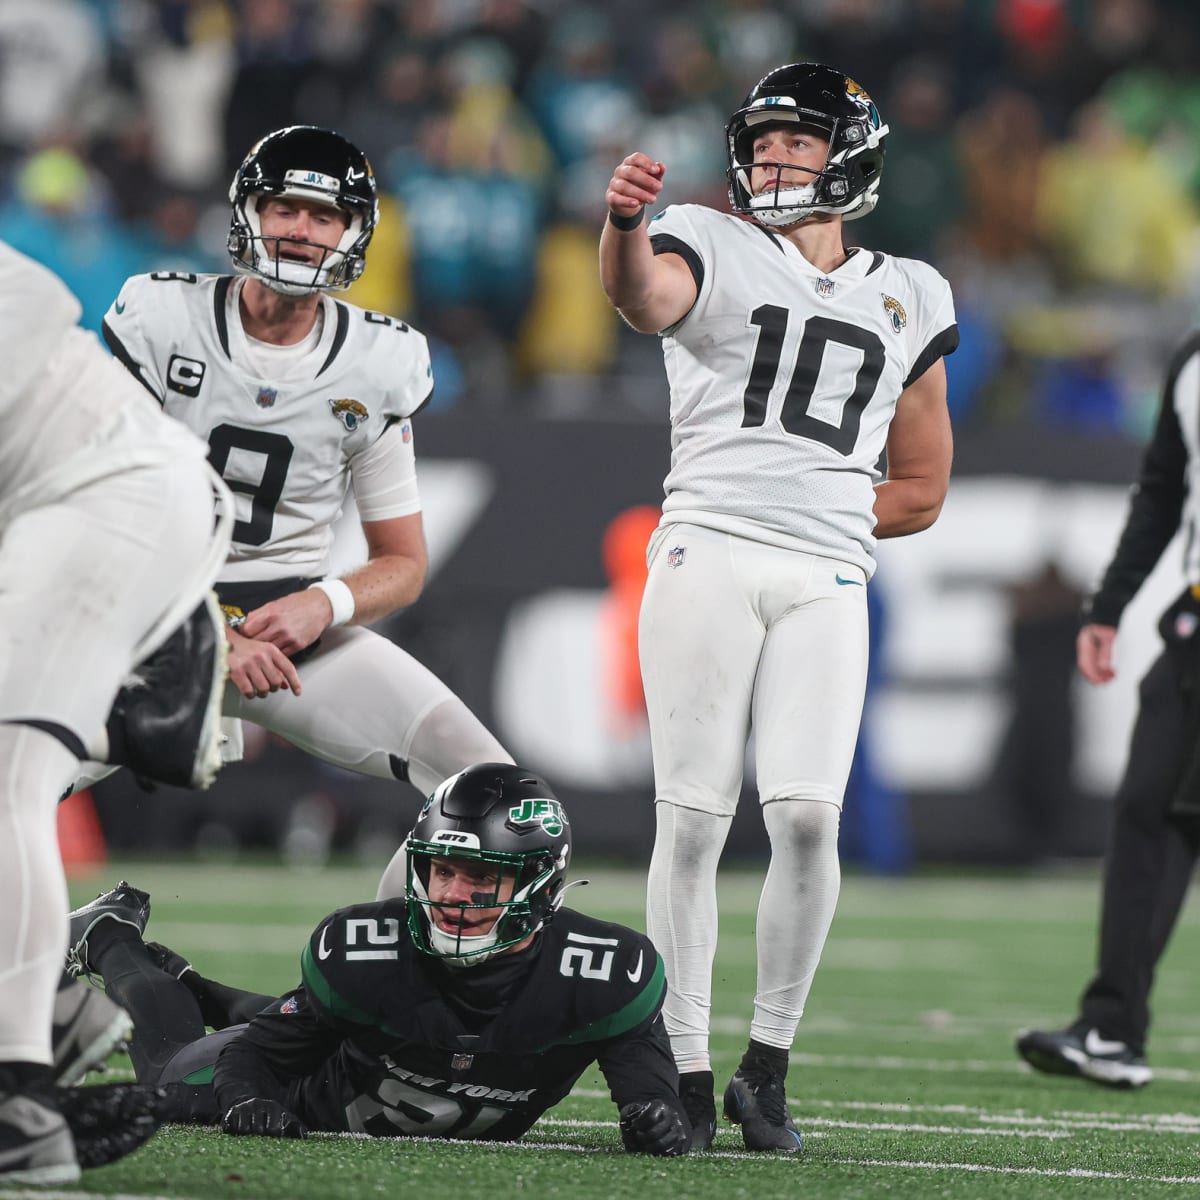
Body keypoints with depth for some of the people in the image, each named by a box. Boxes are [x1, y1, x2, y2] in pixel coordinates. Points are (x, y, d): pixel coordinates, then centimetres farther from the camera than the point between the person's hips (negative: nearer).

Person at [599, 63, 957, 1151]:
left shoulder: (908, 300, 19)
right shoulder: (714, 249, 9)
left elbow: (921, 491, 23)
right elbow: (644, 299, -18)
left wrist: (818, 518, 8)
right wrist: (625, 222, -39)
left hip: (827, 581, 2)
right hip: (704, 559, -2)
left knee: (807, 816, -12)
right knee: (692, 817, -5)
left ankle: (770, 1062, 0)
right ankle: (686, 1074, 0)